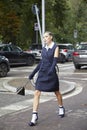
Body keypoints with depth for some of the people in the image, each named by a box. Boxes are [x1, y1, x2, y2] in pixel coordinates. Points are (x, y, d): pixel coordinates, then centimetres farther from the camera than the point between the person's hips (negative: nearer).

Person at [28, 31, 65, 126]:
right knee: (37, 93, -8)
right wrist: (33, 73, 16)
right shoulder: (44, 48, 10)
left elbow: (55, 60, -15)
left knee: (57, 92, 13)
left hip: (51, 74, -4)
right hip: (42, 73, 4)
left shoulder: (55, 47, -4)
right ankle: (34, 116, -9)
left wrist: (51, 69, -32)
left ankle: (61, 108, 40)